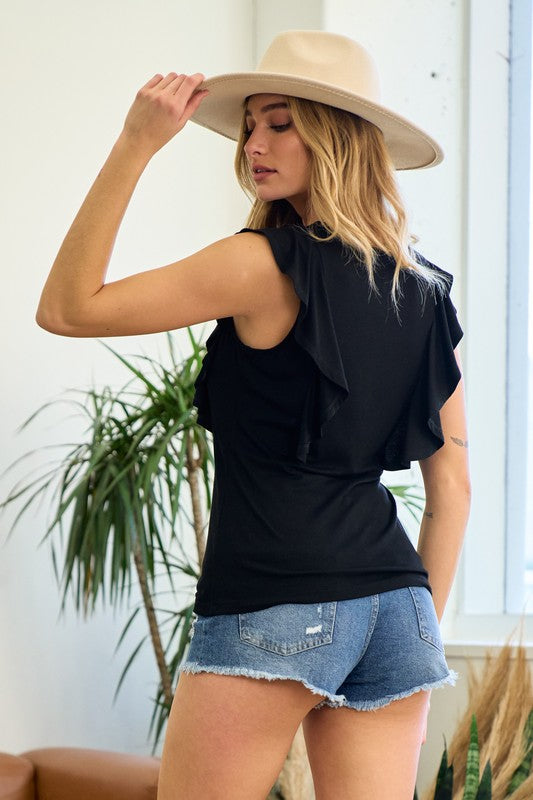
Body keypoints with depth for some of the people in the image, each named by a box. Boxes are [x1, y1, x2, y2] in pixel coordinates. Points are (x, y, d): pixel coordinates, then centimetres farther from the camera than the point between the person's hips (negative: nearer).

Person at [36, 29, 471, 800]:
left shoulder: (264, 263, -10)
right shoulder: (423, 290, 12)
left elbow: (65, 308, -5)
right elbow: (452, 484, 13)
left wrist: (135, 144, -6)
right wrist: (422, 628, 19)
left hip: (277, 605, -7)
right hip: (394, 603, 7)